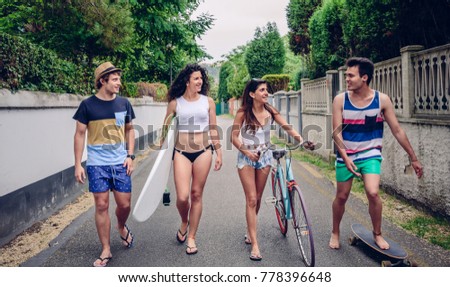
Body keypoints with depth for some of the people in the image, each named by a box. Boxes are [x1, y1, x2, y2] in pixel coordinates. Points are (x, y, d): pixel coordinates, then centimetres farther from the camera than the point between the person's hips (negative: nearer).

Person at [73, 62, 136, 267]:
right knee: (102, 206, 2)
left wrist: (130, 156, 2)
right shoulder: (88, 105, -5)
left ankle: (121, 227, 39)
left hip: (120, 164, 2)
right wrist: (77, 164, -4)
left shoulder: (124, 103, 3)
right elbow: (80, 134, -1)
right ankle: (106, 250, 15)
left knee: (124, 204, 5)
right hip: (97, 165, -2)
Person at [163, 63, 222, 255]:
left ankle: (191, 237, 21)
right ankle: (184, 223, 26)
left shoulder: (208, 101, 4)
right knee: (182, 196, -9)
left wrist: (219, 153, 8)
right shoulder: (175, 103, 1)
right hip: (181, 152, -1)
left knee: (196, 195, 6)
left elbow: (213, 129, 9)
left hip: (203, 151, 1)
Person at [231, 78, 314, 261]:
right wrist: (247, 152, -23)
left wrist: (302, 140, -26)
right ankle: (254, 245, -3)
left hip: (264, 156, 4)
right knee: (251, 200, -7)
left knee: (258, 198, 12)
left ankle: (250, 232, 35)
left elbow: (287, 127, -11)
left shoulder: (270, 111, -3)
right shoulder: (243, 113, -11)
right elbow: (234, 137, -10)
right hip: (246, 157, -3)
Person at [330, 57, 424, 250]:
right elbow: (337, 132, -12)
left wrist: (413, 158, -1)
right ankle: (335, 233, 31)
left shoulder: (382, 100, -10)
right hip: (345, 155, 1)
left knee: (373, 193, -18)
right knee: (341, 196, 8)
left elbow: (397, 130, -4)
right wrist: (345, 158, -25)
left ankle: (377, 234, 7)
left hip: (370, 154, 0)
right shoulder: (340, 100, -11)